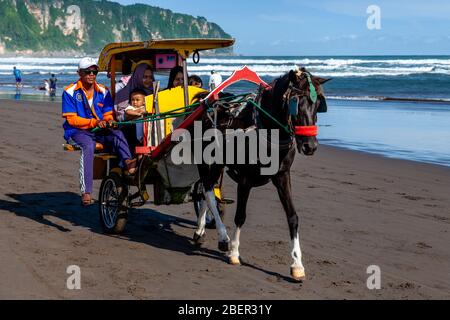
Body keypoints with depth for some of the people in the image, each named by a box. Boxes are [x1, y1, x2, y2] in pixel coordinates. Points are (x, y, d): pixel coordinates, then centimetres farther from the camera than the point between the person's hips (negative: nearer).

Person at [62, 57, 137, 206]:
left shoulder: (103, 91, 13)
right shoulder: (70, 92, 0)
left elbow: (108, 114, 12)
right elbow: (71, 119, -7)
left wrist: (109, 121, -14)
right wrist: (94, 122, -20)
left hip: (100, 132, 5)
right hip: (78, 132, -4)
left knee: (117, 134, -28)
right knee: (88, 145, -37)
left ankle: (127, 161, -55)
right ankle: (86, 192, -47)